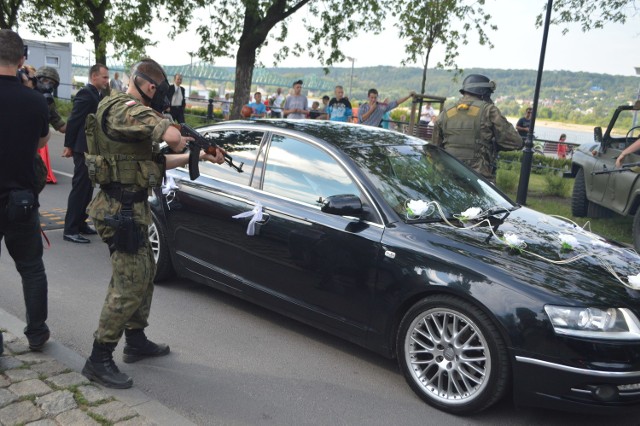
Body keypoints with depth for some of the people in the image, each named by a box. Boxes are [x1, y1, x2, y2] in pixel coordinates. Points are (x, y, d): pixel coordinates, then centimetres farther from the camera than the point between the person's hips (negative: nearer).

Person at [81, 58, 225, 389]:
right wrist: (180, 136, -7)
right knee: (130, 286, -5)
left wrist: (200, 157, 20)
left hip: (130, 208, 11)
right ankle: (99, 360, 6)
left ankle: (136, 342, 34)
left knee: (145, 274, 20)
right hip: (122, 210, -11)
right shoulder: (126, 109, -18)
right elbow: (173, 137, -31)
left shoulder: (129, 112, 16)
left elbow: (158, 160, 20)